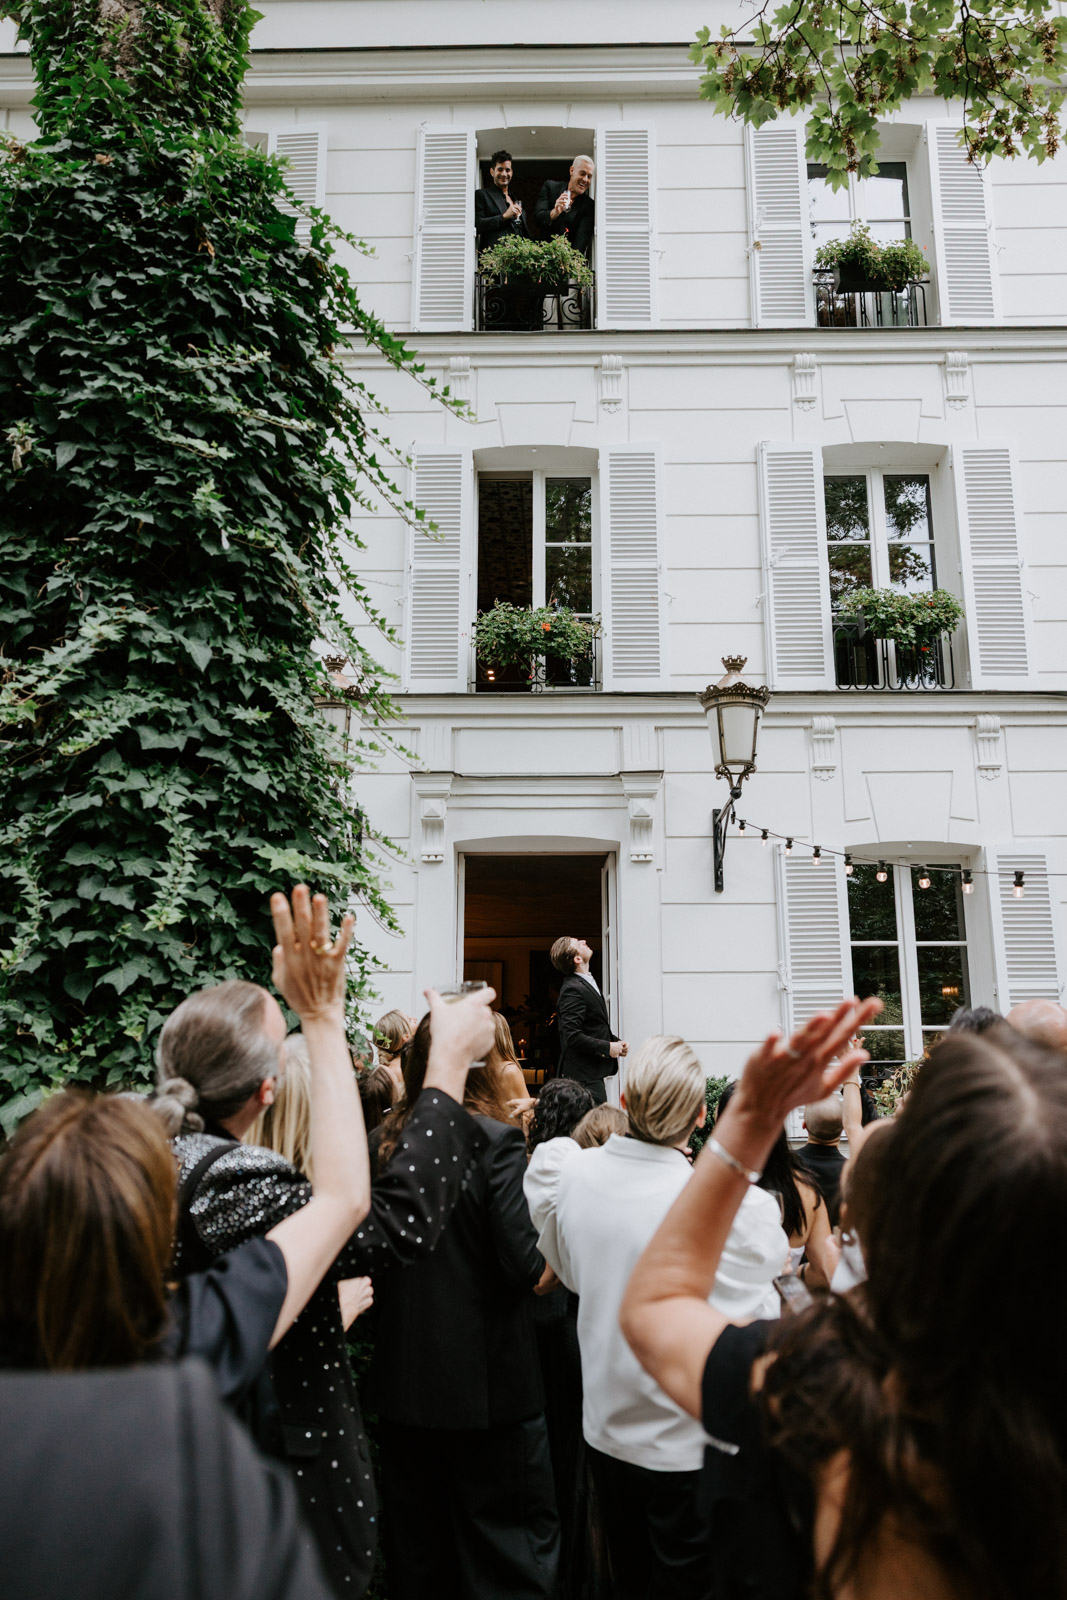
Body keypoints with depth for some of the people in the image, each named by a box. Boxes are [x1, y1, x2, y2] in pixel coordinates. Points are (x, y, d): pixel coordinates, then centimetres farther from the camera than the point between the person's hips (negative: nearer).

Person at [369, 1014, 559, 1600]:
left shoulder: (382, 1143, -5)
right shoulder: (495, 1141, -18)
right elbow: (523, 1264, -20)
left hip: (403, 1379, 5)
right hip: (486, 1377, -4)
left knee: (416, 1541, 21)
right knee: (509, 1541, 13)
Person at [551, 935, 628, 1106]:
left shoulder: (587, 983, 15)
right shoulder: (572, 989, -17)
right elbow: (572, 1036, -23)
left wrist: (616, 1041, 8)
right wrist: (607, 1047, -16)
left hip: (593, 1073, 10)